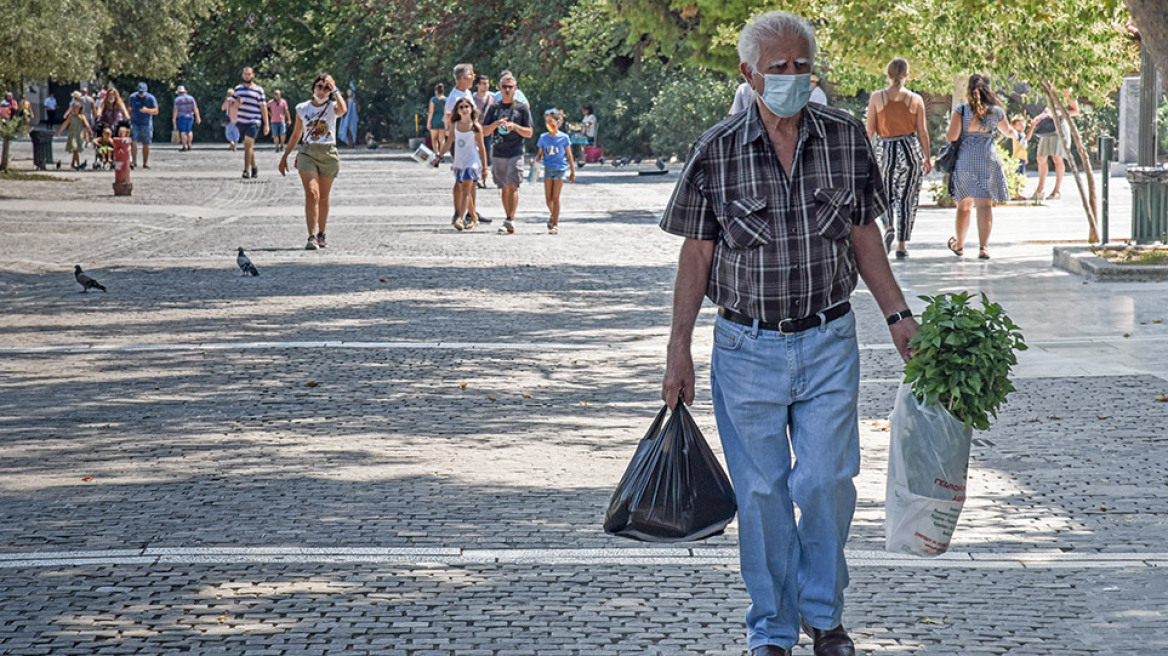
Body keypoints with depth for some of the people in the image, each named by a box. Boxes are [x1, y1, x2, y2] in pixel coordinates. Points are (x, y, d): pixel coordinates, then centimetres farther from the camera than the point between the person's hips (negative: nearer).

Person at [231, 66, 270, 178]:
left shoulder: (258, 90, 2)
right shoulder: (238, 89, 13)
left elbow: (263, 107, 2)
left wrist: (266, 124, -2)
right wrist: (237, 102, -9)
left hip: (253, 122, -5)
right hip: (241, 122, 5)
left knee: (248, 145, -16)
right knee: (248, 146, 11)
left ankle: (246, 170, -20)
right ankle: (254, 168, 24)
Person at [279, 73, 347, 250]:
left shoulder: (332, 107, 2)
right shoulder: (302, 109, 8)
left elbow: (342, 110, -25)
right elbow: (296, 135, 18)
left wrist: (335, 90, -15)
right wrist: (285, 156, 18)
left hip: (328, 155, 0)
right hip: (307, 153, 0)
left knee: (323, 197, 10)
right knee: (312, 193, -16)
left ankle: (321, 235, 27)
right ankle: (312, 237, -22)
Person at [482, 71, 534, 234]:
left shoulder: (522, 108, 4)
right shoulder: (494, 108, 12)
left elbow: (529, 133, 3)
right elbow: (484, 131, 9)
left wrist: (515, 127, -15)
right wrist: (496, 123, -9)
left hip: (515, 153, -4)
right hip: (498, 153, 4)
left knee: (512, 186, -16)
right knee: (505, 188, 8)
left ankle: (510, 221, -24)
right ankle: (508, 220, 14)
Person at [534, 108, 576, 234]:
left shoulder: (563, 138, -5)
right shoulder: (543, 137, 4)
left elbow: (569, 156, 1)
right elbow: (541, 154, 11)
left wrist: (573, 172, 3)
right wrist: (535, 160, -12)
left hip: (560, 169, -3)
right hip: (548, 169, 3)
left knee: (555, 198, -7)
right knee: (548, 198, 5)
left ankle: (555, 224, -1)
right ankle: (553, 216, 33)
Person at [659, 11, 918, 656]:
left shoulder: (845, 138, 0)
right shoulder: (716, 151, -5)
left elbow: (863, 236, 10)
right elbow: (697, 253, 1)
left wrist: (898, 314, 6)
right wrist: (678, 349, 0)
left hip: (828, 342, 1)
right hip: (747, 348, -1)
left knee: (827, 482, -1)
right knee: (761, 492, 4)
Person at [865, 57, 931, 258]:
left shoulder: (876, 97, -3)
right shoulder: (915, 99, -1)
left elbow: (870, 129, -2)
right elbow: (922, 132, 1)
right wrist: (927, 158, 10)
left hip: (885, 149, 0)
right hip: (910, 149, 0)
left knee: (887, 196, 15)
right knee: (907, 198, 8)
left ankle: (889, 227, -14)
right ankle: (902, 245, 7)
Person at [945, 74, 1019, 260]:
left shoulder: (960, 111, -5)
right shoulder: (996, 112, 4)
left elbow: (951, 137, -12)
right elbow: (1008, 131, 23)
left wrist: (948, 129, 11)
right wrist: (1015, 134, 46)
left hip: (964, 160, 0)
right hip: (988, 159, 0)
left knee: (964, 205, 15)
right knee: (985, 204, -3)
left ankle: (959, 245, 29)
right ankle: (983, 247, -15)